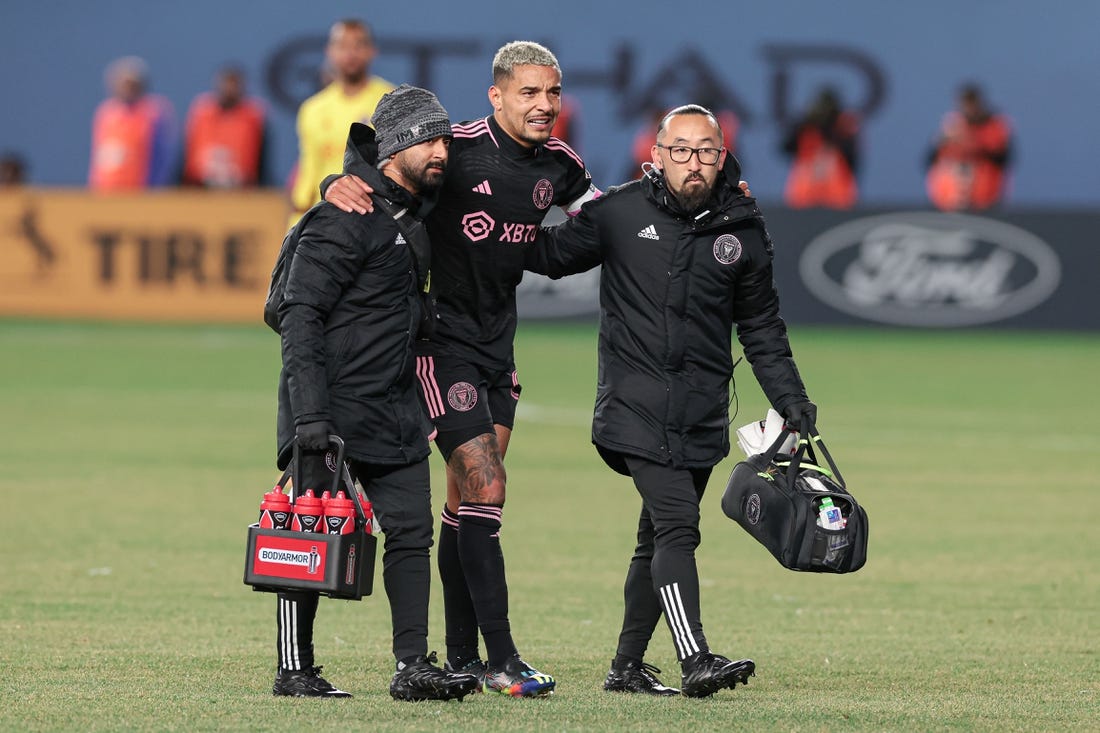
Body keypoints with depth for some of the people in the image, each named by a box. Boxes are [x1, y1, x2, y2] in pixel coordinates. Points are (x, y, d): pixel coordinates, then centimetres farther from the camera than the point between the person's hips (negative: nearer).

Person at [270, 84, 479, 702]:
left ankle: (414, 666, 0)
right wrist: (309, 413, -25)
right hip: (333, 406, -8)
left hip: (395, 408, 8)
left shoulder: (417, 210, 12)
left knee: (412, 533, 1)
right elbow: (301, 314, -19)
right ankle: (295, 669, 5)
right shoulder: (348, 216, -14)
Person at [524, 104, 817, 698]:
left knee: (658, 538, 13)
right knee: (677, 524, -18)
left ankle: (628, 664, 24)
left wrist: (790, 398, 9)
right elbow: (551, 254, 13)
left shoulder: (743, 232, 7)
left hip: (701, 417, 4)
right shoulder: (620, 214, -2)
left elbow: (762, 328, 16)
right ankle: (695, 661, -26)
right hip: (635, 405, -4)